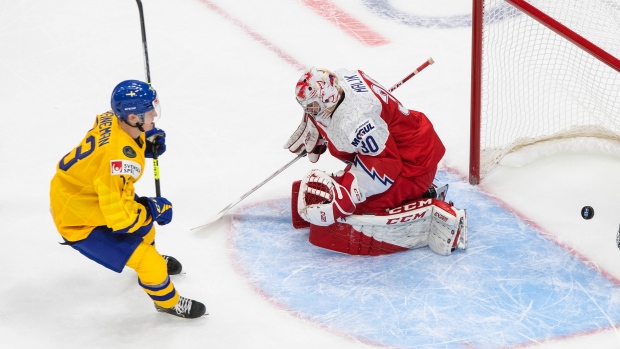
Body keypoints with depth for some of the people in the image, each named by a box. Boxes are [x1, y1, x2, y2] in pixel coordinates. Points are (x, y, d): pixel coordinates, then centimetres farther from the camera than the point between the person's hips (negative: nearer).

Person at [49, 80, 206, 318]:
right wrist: (155, 210, -18)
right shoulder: (120, 158, -39)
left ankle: (150, 258, 57)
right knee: (149, 263, -4)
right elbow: (121, 217, -34)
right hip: (80, 221, -9)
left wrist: (147, 140, -2)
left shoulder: (111, 119, -13)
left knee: (144, 216, 28)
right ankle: (168, 302, 25)